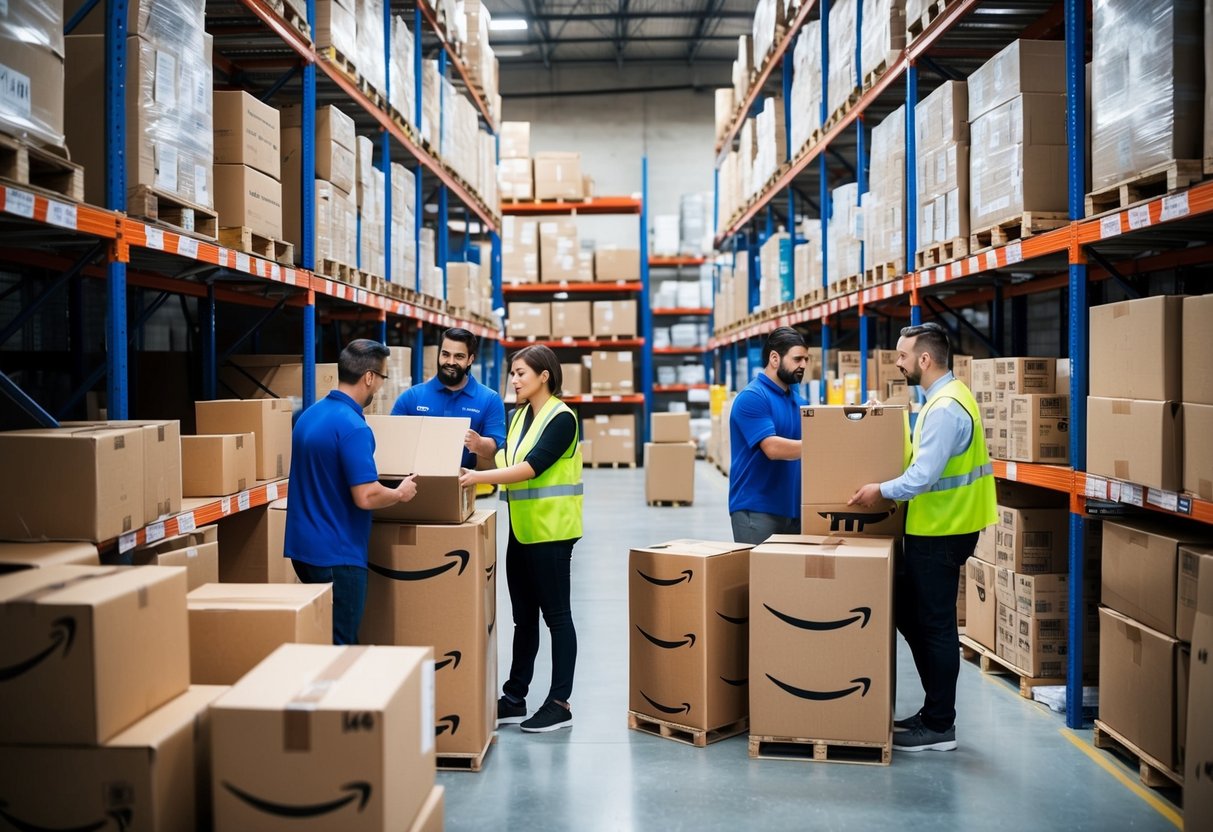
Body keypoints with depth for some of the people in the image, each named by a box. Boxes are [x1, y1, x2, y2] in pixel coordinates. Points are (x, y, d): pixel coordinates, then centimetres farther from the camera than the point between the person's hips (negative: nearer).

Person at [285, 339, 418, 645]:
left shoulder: (310, 414, 8)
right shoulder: (353, 426, -21)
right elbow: (366, 497, -25)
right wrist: (400, 493, -5)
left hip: (303, 546, 9)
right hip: (337, 554, -9)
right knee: (339, 647, 2)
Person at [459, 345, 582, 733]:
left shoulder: (561, 417, -11)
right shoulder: (518, 417, 13)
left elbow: (532, 467, -22)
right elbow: (503, 461, 8)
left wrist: (479, 477, -30)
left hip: (551, 529, -8)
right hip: (521, 528, 8)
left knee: (555, 614, 0)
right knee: (523, 616, 13)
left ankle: (560, 703, 9)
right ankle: (514, 698, 22)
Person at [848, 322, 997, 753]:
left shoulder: (946, 408, -21)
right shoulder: (946, 398, 12)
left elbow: (923, 476, -27)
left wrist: (882, 490, -14)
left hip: (940, 533, -10)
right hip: (935, 527, 10)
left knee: (934, 625, 0)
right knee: (910, 614, 16)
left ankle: (939, 726, 12)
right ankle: (935, 708, 26)